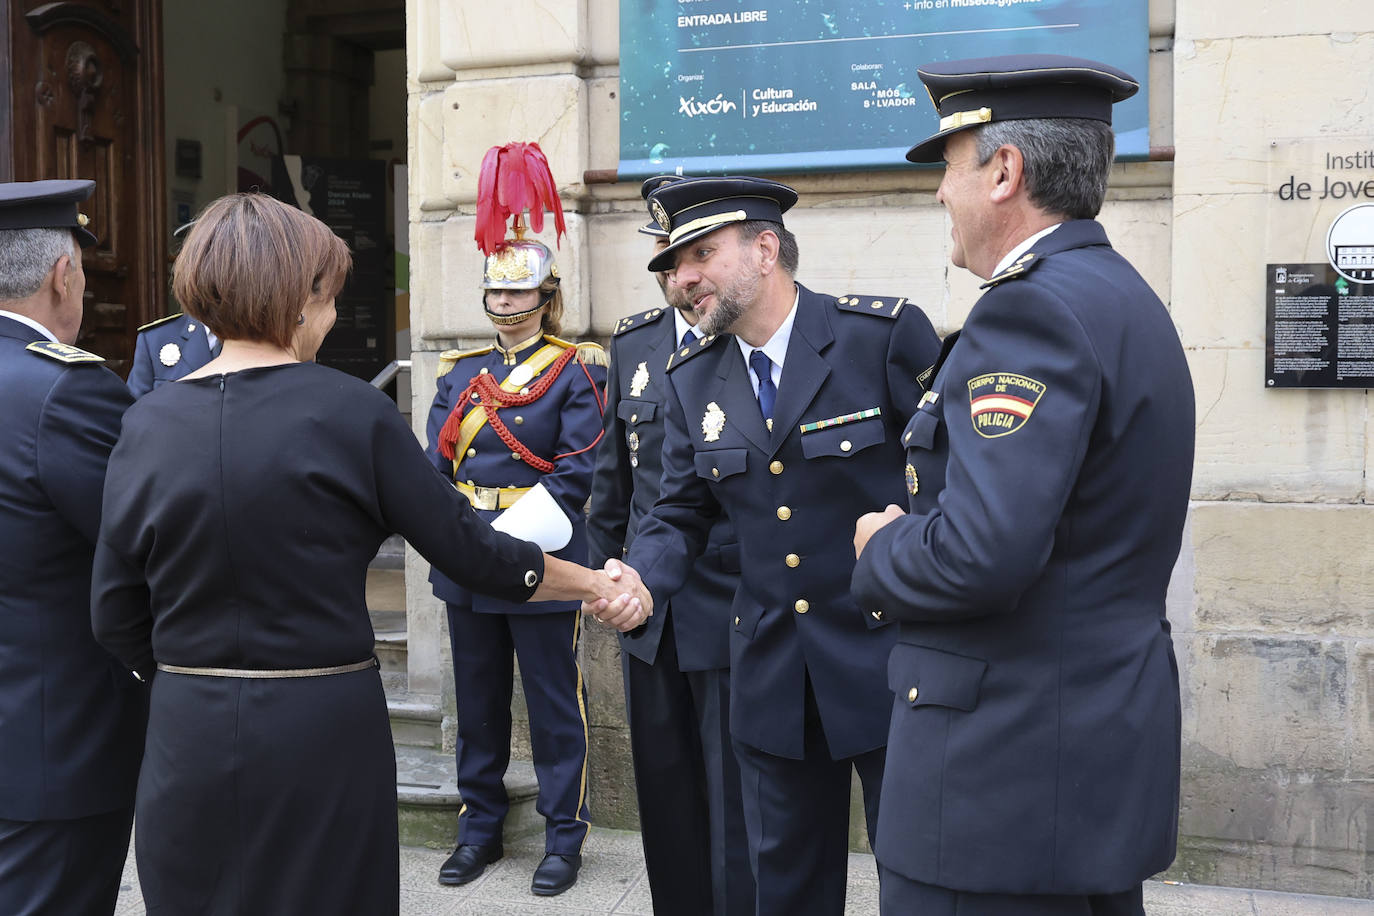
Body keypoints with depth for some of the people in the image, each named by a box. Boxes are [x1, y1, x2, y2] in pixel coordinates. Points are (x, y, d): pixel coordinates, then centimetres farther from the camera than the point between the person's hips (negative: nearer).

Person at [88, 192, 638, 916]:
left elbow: (115, 617, 2)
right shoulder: (351, 413, -11)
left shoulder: (146, 423, -1)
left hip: (187, 743, 3)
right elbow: (466, 549, -6)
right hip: (325, 738, -3)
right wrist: (595, 583, 8)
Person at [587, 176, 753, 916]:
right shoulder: (632, 345, 9)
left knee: (737, 819, 2)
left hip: (738, 614, -6)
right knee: (666, 805, 17)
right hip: (649, 613, 6)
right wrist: (605, 565, 16)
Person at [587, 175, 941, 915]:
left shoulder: (886, 334, -11)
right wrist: (640, 578, -13)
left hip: (892, 658, -4)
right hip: (773, 678, 5)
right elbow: (680, 513, 7)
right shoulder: (692, 378, 5)